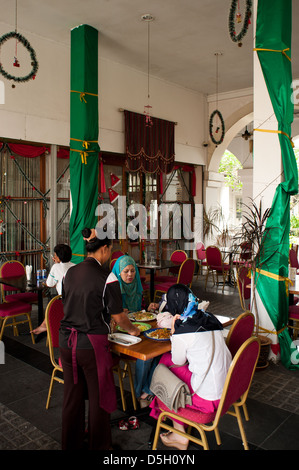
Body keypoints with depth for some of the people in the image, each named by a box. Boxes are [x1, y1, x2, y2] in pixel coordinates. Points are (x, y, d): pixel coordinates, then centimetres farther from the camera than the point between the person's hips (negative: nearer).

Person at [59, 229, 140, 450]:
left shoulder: (70, 272, 3)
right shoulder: (106, 277, -16)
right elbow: (118, 316, -8)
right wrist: (133, 330, 11)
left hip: (67, 341, 6)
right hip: (91, 344, -6)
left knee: (72, 395, 20)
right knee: (98, 397, 12)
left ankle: (71, 444, 37)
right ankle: (99, 446, 29)